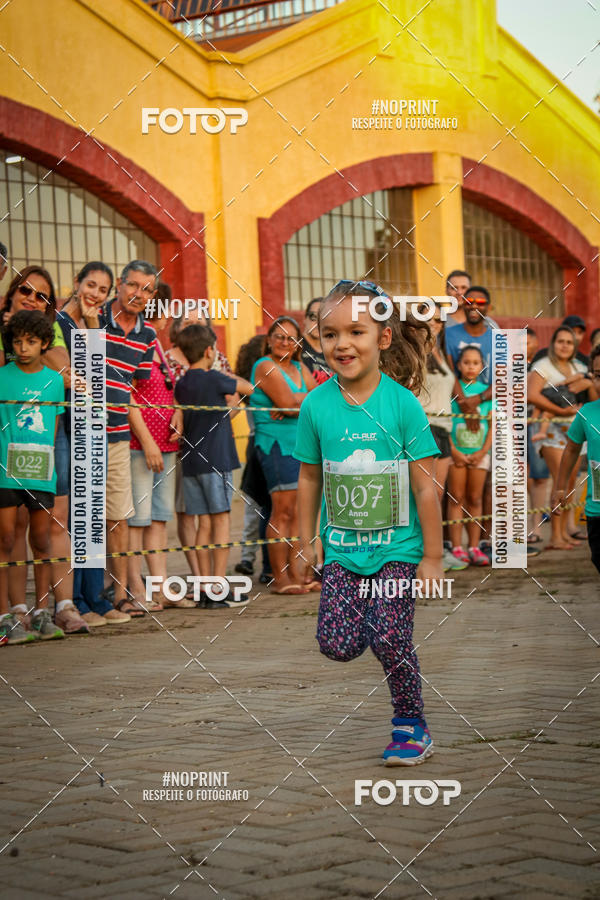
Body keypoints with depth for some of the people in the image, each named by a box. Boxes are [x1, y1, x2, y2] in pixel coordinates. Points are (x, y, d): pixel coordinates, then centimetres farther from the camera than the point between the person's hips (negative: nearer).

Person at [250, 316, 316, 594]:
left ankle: (295, 573, 10)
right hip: (276, 443, -8)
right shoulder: (266, 366, -6)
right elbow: (288, 403, -17)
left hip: (302, 444, 8)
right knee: (283, 511, -9)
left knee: (297, 512, 7)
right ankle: (279, 578, -7)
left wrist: (296, 401, -10)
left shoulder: (300, 369, 18)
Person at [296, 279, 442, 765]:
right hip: (342, 548, 3)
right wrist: (307, 541, 10)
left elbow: (425, 487, -8)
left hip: (398, 547, -2)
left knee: (391, 640, -11)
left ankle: (411, 725, 12)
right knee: (337, 645, -6)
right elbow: (309, 478, 8)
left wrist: (432, 557, -6)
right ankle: (368, 616, 29)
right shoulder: (316, 405, -4)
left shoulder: (402, 404, -11)